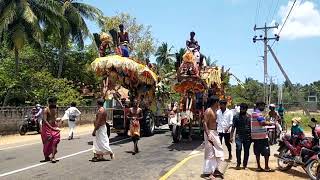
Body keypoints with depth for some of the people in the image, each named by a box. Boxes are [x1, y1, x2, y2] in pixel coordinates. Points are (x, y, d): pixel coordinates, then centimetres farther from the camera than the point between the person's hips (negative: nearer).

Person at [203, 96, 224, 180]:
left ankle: (215, 169, 30)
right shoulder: (208, 111, -16)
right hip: (210, 133, -9)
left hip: (215, 132, 9)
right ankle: (209, 172, 5)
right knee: (210, 153, -4)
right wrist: (208, 135, -27)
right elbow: (205, 123, -21)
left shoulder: (215, 110, 13)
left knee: (218, 151, 15)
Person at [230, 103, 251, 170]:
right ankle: (238, 164, 1)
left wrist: (252, 136, 8)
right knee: (238, 149, -13)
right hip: (239, 135, -1)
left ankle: (245, 164, 20)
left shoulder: (249, 117, 7)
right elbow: (233, 127, 4)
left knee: (246, 151, 6)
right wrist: (231, 137, 0)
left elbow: (251, 127, 12)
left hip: (247, 136, 2)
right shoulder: (236, 116, 4)